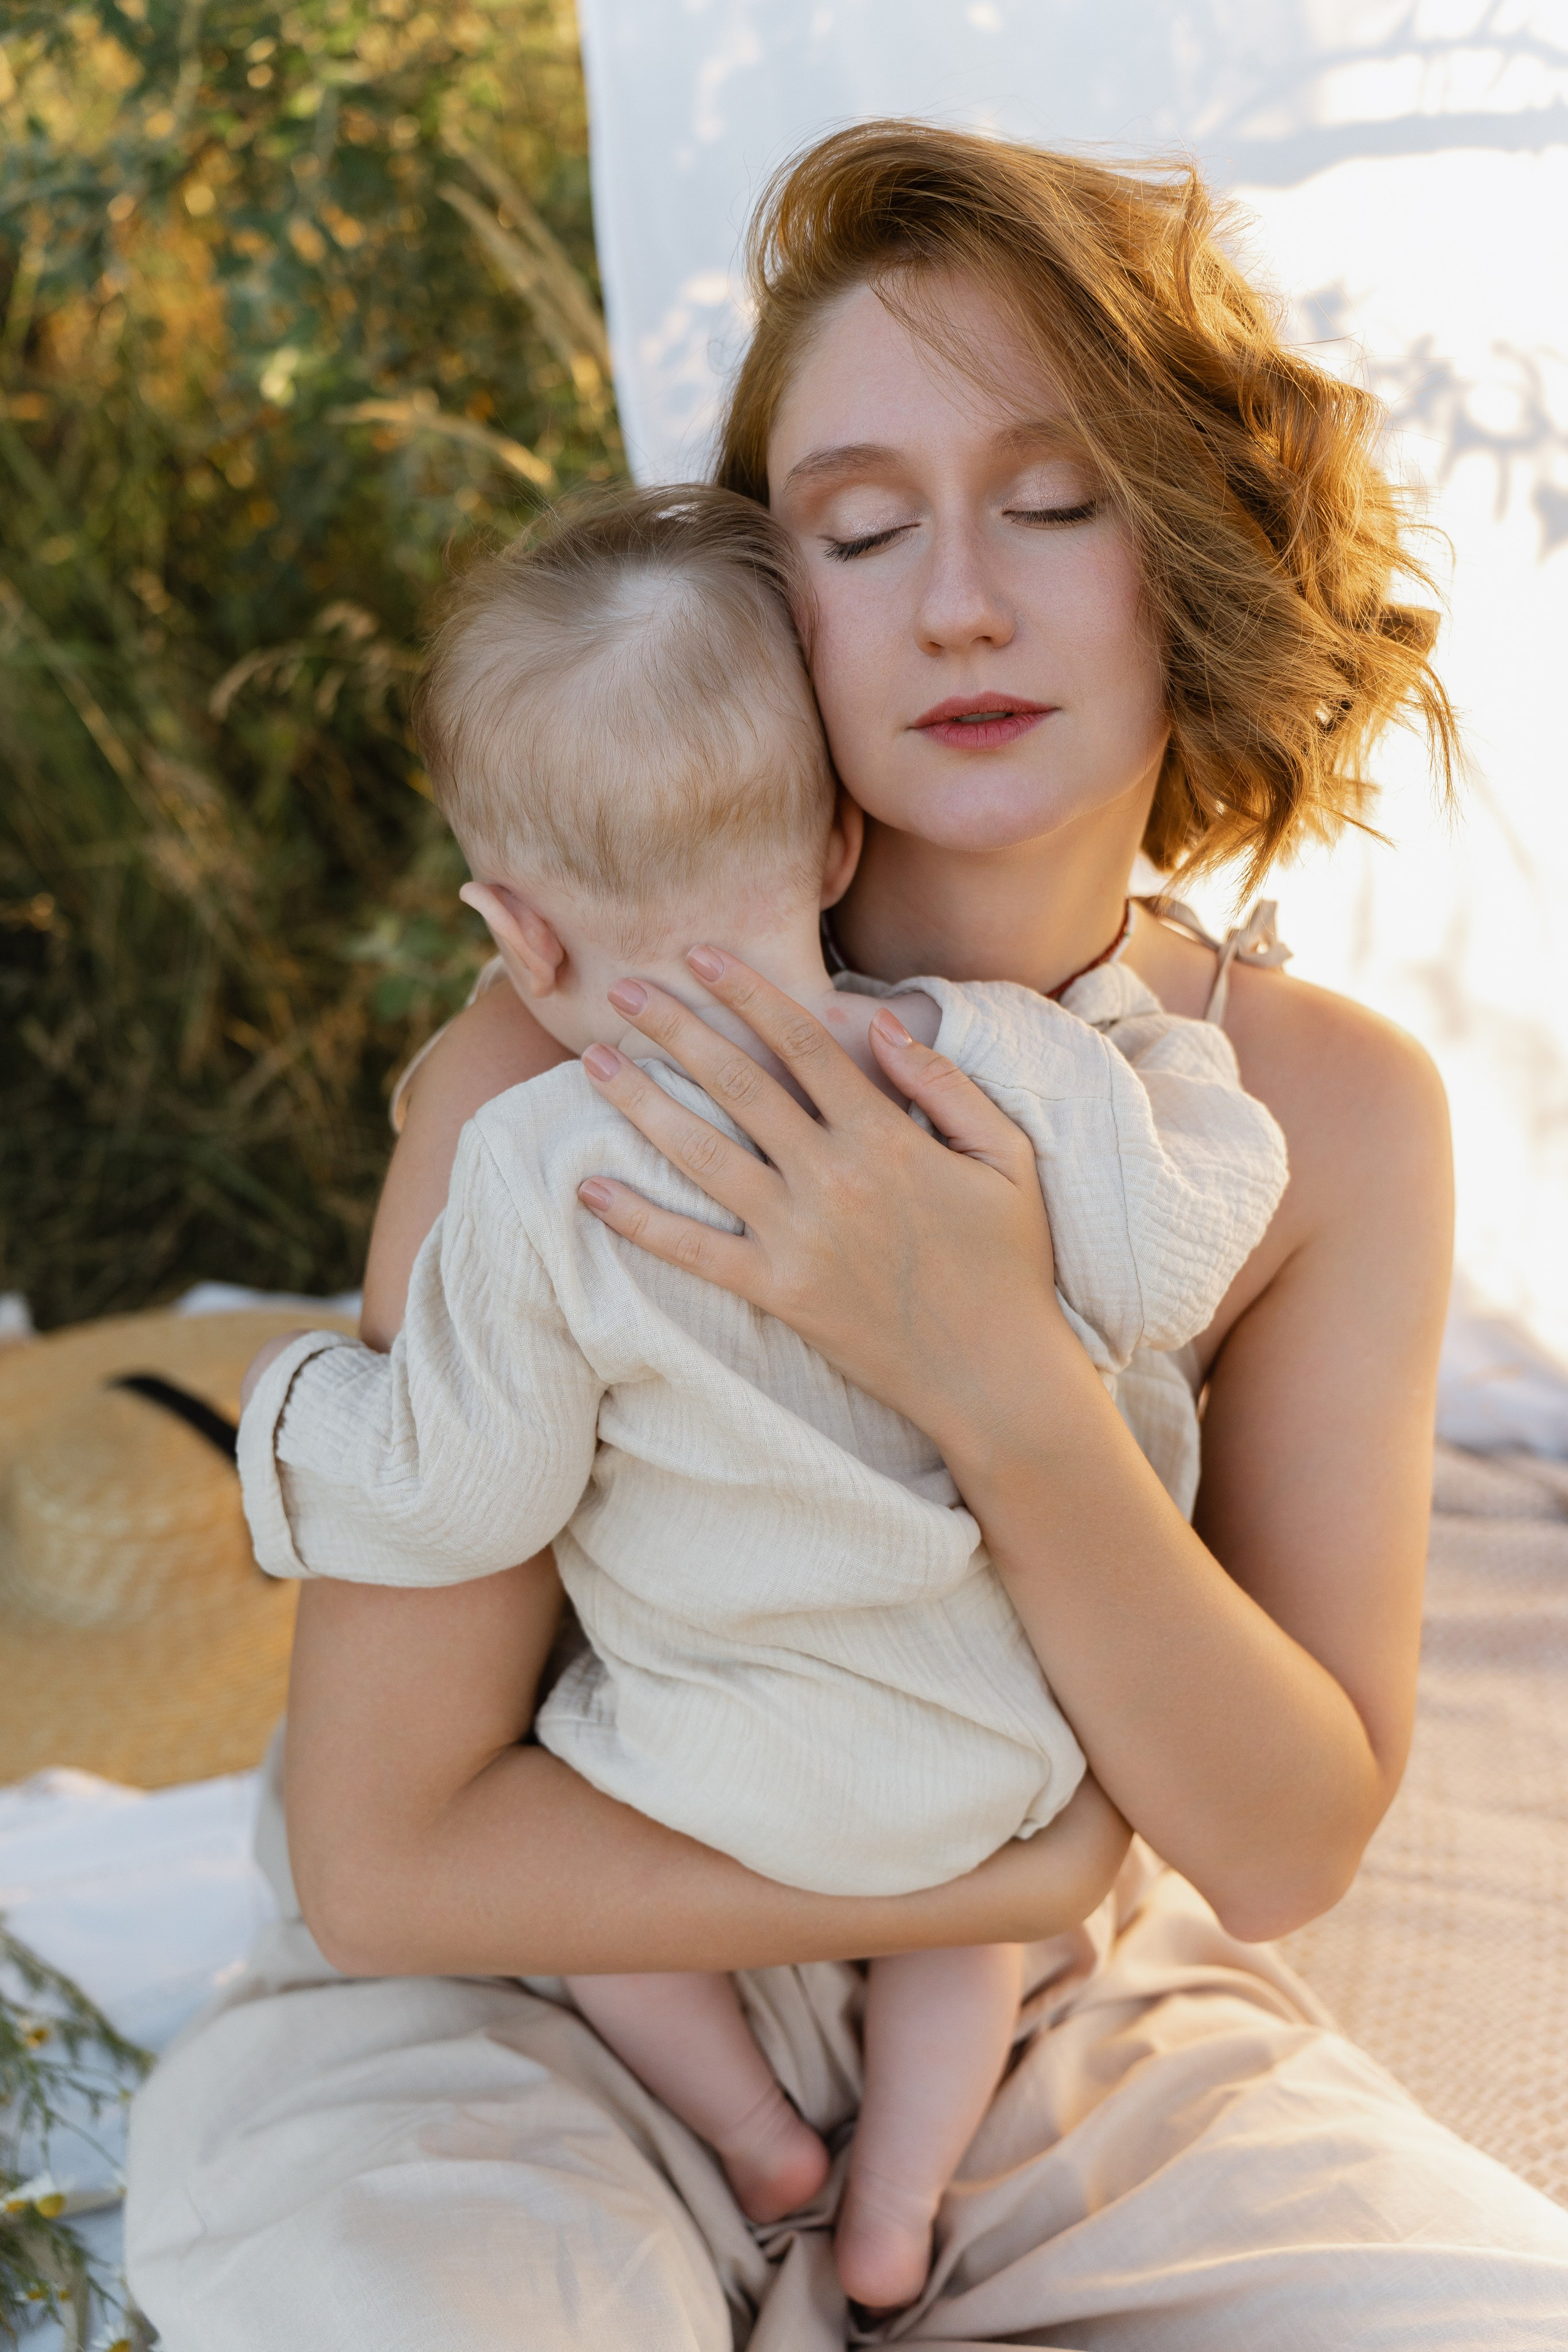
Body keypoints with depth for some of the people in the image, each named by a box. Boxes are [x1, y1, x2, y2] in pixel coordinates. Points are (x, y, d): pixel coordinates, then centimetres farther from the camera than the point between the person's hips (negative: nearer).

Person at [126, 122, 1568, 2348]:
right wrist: (1025, 1864, -17)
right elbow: (384, 1848, -19)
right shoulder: (548, 1081, -21)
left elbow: (1291, 1843, -13)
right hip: (569, 2007, -3)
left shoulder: (1337, 1106, -10)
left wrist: (1006, 1389, -30)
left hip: (1079, 2034, 4)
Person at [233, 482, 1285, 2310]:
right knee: (960, 1860, 36)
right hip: (1032, 1733, 4)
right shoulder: (1022, 1073, -20)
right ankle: (897, 2215, 44)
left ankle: (753, 2138, 40)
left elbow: (463, 1498, -15)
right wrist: (1122, 1005, 9)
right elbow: (1177, 1262, -5)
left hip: (756, 1776, -3)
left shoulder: (541, 1182, -25)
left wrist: (294, 1411, 5)